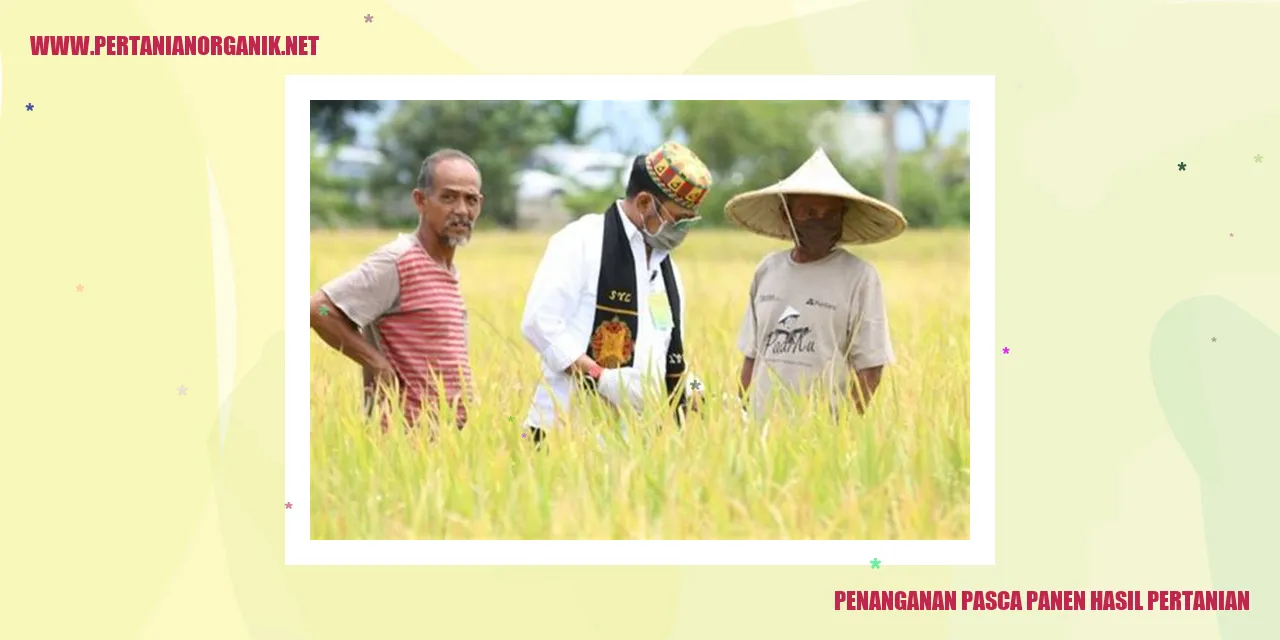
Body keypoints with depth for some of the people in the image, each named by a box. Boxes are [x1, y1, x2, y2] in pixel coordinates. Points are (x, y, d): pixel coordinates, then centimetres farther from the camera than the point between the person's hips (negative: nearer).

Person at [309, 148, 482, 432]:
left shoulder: (449, 271, 15)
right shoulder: (397, 262, -12)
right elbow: (319, 309, -18)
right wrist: (380, 366, -16)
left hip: (449, 435, 9)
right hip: (409, 433, -8)